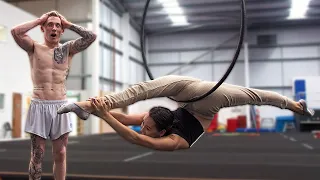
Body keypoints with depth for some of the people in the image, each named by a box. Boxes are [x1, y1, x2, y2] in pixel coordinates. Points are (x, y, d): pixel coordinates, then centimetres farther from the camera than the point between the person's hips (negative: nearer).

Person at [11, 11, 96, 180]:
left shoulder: (68, 49, 9)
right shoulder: (34, 48, 5)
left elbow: (91, 36, -3)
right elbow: (16, 32, -13)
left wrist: (68, 24, 4)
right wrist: (39, 20, -2)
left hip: (60, 107, 2)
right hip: (39, 106, -1)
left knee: (60, 154, 6)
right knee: (37, 155, 3)